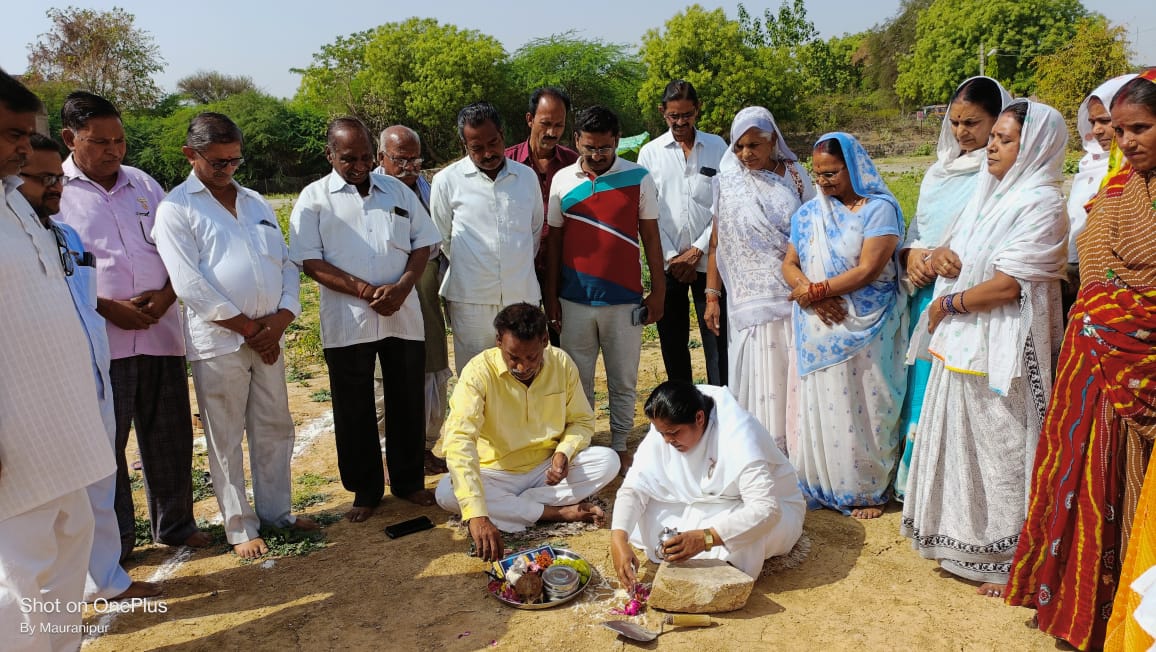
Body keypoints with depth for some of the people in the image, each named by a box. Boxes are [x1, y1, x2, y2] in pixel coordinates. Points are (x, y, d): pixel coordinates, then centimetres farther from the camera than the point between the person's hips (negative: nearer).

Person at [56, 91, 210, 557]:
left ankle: (175, 524, 28)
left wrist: (166, 296, -6)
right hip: (99, 339, -3)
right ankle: (114, 539, 21)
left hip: (161, 333, 4)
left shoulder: (144, 185, 12)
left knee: (170, 436, 11)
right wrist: (108, 308, -14)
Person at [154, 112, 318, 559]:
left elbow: (286, 265, 11)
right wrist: (248, 326, -12)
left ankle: (276, 511, 28)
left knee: (275, 429, 13)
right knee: (226, 439, 5)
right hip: (218, 341, -5)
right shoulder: (176, 208, -3)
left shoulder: (256, 203, 15)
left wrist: (281, 320, -5)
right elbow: (190, 284, -13)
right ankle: (240, 528, 18)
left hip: (268, 337, 6)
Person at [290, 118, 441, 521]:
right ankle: (365, 491, 23)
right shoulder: (314, 198, 0)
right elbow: (310, 261, -7)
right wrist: (365, 291, -16)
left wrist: (401, 287, -9)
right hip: (346, 321, -2)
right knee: (354, 411, 8)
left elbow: (422, 243, 8)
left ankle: (409, 481, 28)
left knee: (408, 403, 10)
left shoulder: (397, 191, 9)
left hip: (403, 316, 3)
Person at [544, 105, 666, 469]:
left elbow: (650, 236, 3)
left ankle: (619, 446, 25)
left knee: (623, 380, 9)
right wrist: (550, 296, 5)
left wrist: (658, 290, 0)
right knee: (578, 378, 11)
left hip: (624, 298, -1)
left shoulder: (638, 178, -1)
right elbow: (553, 240, 7)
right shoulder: (562, 180, 3)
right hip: (574, 299, 1)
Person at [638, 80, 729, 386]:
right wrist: (671, 256, -6)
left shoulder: (717, 147, 6)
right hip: (667, 263, 1)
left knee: (717, 340, -1)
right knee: (673, 343, 8)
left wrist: (698, 249, -6)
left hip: (708, 260, -1)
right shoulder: (650, 152, 6)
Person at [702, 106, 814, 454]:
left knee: (794, 372, 3)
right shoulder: (728, 183, 2)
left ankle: (798, 447, 17)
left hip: (793, 295, 1)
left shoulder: (794, 175, 3)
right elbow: (717, 242, 2)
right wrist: (712, 296, 0)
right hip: (749, 298, 0)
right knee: (757, 374, 4)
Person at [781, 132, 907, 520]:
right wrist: (811, 295, -14)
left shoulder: (879, 208, -6)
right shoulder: (808, 214, 10)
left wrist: (815, 291, -13)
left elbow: (868, 270, -15)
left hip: (864, 329, -4)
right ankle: (819, 486, 22)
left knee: (863, 409, 4)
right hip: (817, 332, 4)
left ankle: (868, 491, 19)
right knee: (819, 407, 8)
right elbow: (789, 264, 5)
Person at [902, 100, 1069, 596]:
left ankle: (1012, 560, 17)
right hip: (960, 343, 8)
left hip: (1001, 350, -8)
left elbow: (1008, 283, -20)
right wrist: (940, 255, -5)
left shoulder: (1040, 204, -12)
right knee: (962, 442, 15)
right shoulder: (988, 192, 13)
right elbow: (951, 249, 19)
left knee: (1003, 450, 2)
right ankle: (964, 540, 31)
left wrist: (948, 304, -8)